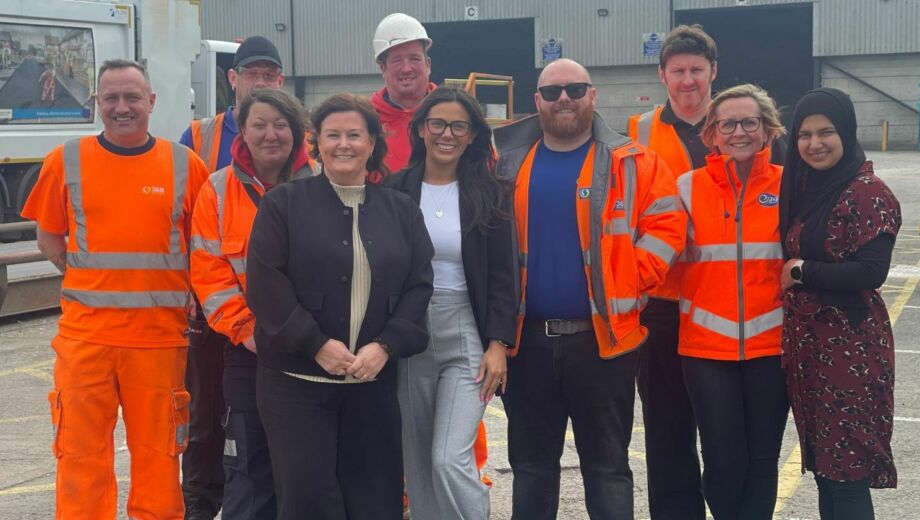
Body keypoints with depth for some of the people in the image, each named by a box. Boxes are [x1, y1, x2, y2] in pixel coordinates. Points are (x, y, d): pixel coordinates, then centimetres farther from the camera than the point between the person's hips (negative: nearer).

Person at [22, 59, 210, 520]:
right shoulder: (66, 161, 3)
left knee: (157, 453, 7)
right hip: (84, 332, 0)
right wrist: (96, 282, 0)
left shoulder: (185, 164, 3)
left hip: (159, 335, 0)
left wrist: (183, 293, -1)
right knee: (81, 452, 6)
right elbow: (49, 240, 11)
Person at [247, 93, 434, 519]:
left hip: (374, 380, 3)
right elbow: (266, 284, -6)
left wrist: (386, 346, -10)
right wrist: (317, 344, -13)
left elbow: (419, 285, 5)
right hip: (296, 380, -2)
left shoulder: (402, 211, 11)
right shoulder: (283, 204, 3)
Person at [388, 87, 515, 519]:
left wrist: (497, 344, -8)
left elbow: (501, 276, 0)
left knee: (450, 460, -13)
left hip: (466, 337, -2)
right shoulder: (396, 190, 1)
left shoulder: (489, 195, 0)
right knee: (418, 463, 9)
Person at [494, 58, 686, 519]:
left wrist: (626, 285, -11)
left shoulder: (630, 163, -2)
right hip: (527, 338, 3)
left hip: (602, 338, -3)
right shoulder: (507, 162, 7)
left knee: (607, 465, 8)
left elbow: (667, 224, -4)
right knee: (530, 464, 14)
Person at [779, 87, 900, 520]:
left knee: (847, 470, -3)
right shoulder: (804, 189, 12)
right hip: (805, 342, 8)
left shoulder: (868, 194, -13)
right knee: (822, 463, 13)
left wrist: (801, 271, -12)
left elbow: (870, 273, -21)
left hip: (850, 347, -8)